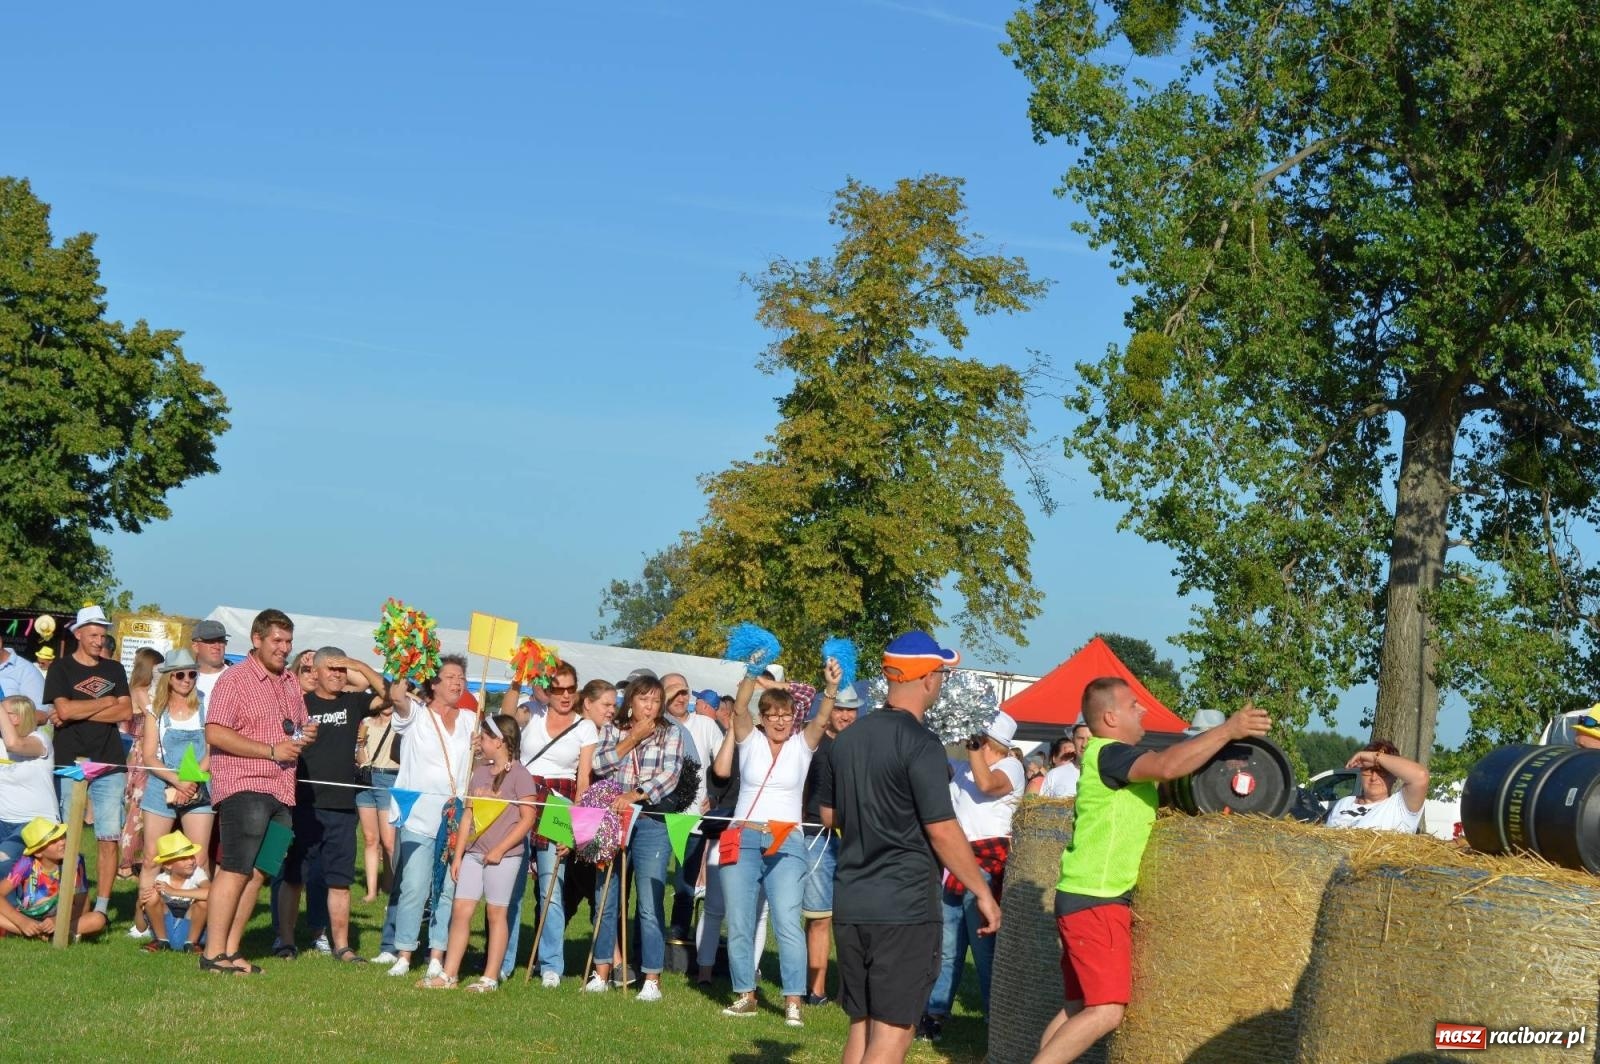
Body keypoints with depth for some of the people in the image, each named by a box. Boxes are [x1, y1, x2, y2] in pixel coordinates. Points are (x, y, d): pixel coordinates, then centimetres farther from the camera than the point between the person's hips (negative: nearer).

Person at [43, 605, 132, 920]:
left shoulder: (115, 670, 15)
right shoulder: (61, 669, 4)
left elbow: (126, 711, 1)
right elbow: (64, 709, -11)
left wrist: (78, 712, -7)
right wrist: (106, 702, -2)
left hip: (110, 764, 3)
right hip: (69, 764, -3)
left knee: (109, 838, -3)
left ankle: (102, 907, 1)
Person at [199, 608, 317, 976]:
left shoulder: (290, 682, 19)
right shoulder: (234, 680, -6)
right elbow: (215, 734, -15)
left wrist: (307, 735, 8)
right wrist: (272, 750, -16)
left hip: (280, 792, 8)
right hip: (243, 788, -8)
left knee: (257, 873, 6)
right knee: (235, 870, -10)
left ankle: (231, 949, 12)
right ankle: (213, 953, -8)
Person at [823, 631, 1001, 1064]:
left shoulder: (849, 738, 9)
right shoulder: (920, 744, -13)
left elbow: (829, 815, 19)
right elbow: (942, 831, -16)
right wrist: (983, 894, -7)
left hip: (850, 903, 7)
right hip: (904, 907, -7)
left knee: (861, 1025, 14)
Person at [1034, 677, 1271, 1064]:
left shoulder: (1120, 758, 19)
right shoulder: (1106, 754, -14)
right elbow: (1167, 765, -29)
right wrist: (1227, 730, -24)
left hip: (1094, 899, 10)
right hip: (1094, 901, -10)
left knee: (1080, 1010, 11)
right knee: (1106, 1011, -15)